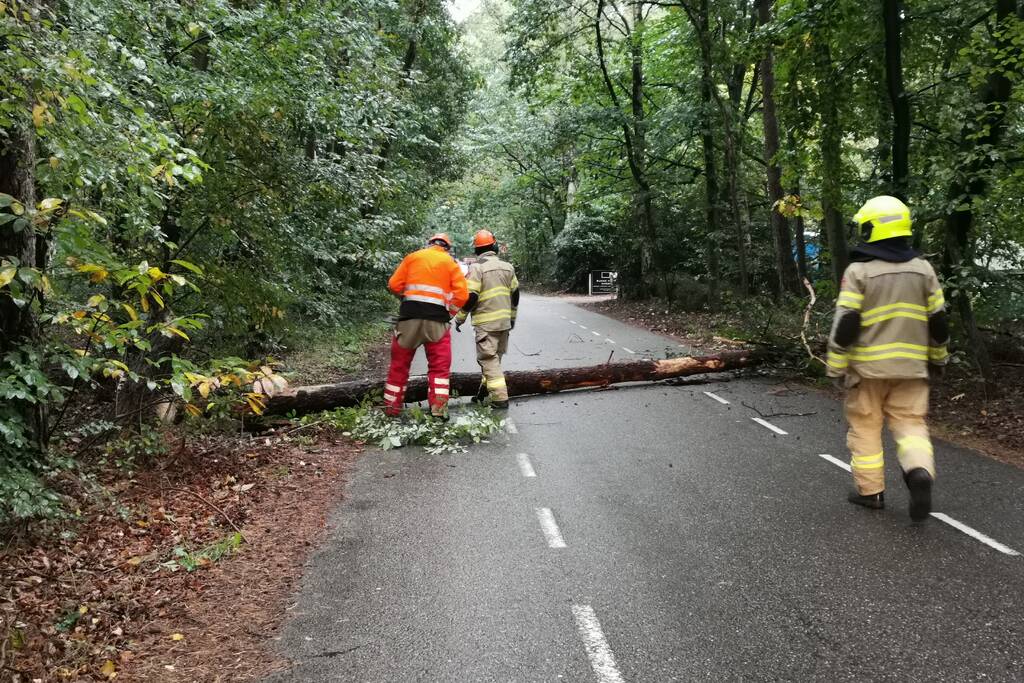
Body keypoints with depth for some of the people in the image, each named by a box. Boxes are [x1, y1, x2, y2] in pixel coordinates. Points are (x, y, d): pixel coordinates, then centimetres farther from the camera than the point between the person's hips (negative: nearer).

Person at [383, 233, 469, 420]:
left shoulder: (412, 257, 11)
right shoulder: (450, 263, 9)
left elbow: (394, 285, 4)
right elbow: (462, 294, -2)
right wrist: (449, 313, 9)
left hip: (409, 315, 1)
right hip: (437, 319, -1)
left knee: (399, 363, 12)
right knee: (440, 366, 8)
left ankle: (391, 407, 17)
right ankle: (438, 409, 1)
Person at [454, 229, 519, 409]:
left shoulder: (477, 267, -10)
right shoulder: (507, 267, 10)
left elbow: (470, 297, -15)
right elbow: (515, 294, 16)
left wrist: (460, 318, -3)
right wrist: (512, 317, 27)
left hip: (486, 322, -7)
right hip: (505, 321, 7)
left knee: (489, 360, -4)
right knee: (494, 358, 18)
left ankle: (500, 398, -10)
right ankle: (484, 393, 28)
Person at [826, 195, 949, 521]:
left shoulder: (858, 271, -9)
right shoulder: (923, 268, 5)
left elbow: (845, 324, -12)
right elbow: (938, 320, 9)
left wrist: (836, 367, -5)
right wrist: (938, 357, 22)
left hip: (868, 366, -3)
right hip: (910, 365, 3)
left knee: (865, 427, 10)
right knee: (910, 423, 9)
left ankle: (870, 491, 15)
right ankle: (919, 471, -17)